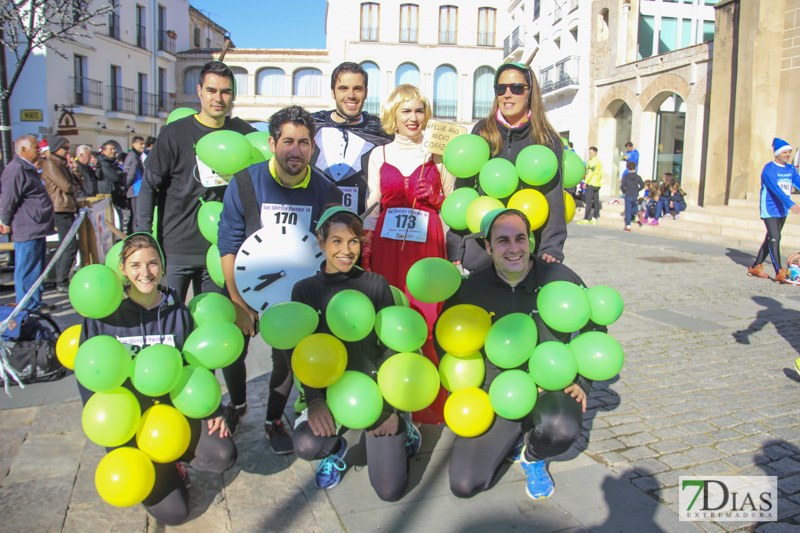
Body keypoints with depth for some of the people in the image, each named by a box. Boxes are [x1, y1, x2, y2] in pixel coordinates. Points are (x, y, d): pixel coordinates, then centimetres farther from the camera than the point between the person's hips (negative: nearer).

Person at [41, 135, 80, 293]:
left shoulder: (61, 164, 21)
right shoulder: (50, 164, -10)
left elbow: (74, 184, 17)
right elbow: (66, 186, -16)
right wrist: (76, 186, 2)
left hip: (68, 209, 10)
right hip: (61, 210, -10)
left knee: (66, 246, 13)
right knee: (70, 247, -11)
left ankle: (60, 280, 20)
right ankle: (61, 283, -6)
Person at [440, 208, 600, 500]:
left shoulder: (561, 279, -8)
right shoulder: (471, 288, -5)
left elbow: (595, 328, 8)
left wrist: (582, 381, -1)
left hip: (550, 388, -1)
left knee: (561, 428, -37)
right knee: (464, 485, -11)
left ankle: (533, 456, 3)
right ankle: (508, 443, 23)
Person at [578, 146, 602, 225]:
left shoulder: (593, 161, -12)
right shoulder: (599, 161, 17)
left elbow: (590, 172, -18)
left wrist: (586, 182, -16)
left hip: (591, 183, -10)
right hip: (597, 184, 10)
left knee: (588, 202, -10)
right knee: (596, 201, 9)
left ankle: (585, 219, -11)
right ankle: (594, 219, 12)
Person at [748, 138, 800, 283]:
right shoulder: (769, 169, -12)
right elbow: (775, 188, -24)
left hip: (782, 211, 7)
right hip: (769, 210, -7)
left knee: (771, 239, 10)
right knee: (774, 238, -14)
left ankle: (755, 267, 20)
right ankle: (779, 273, -15)